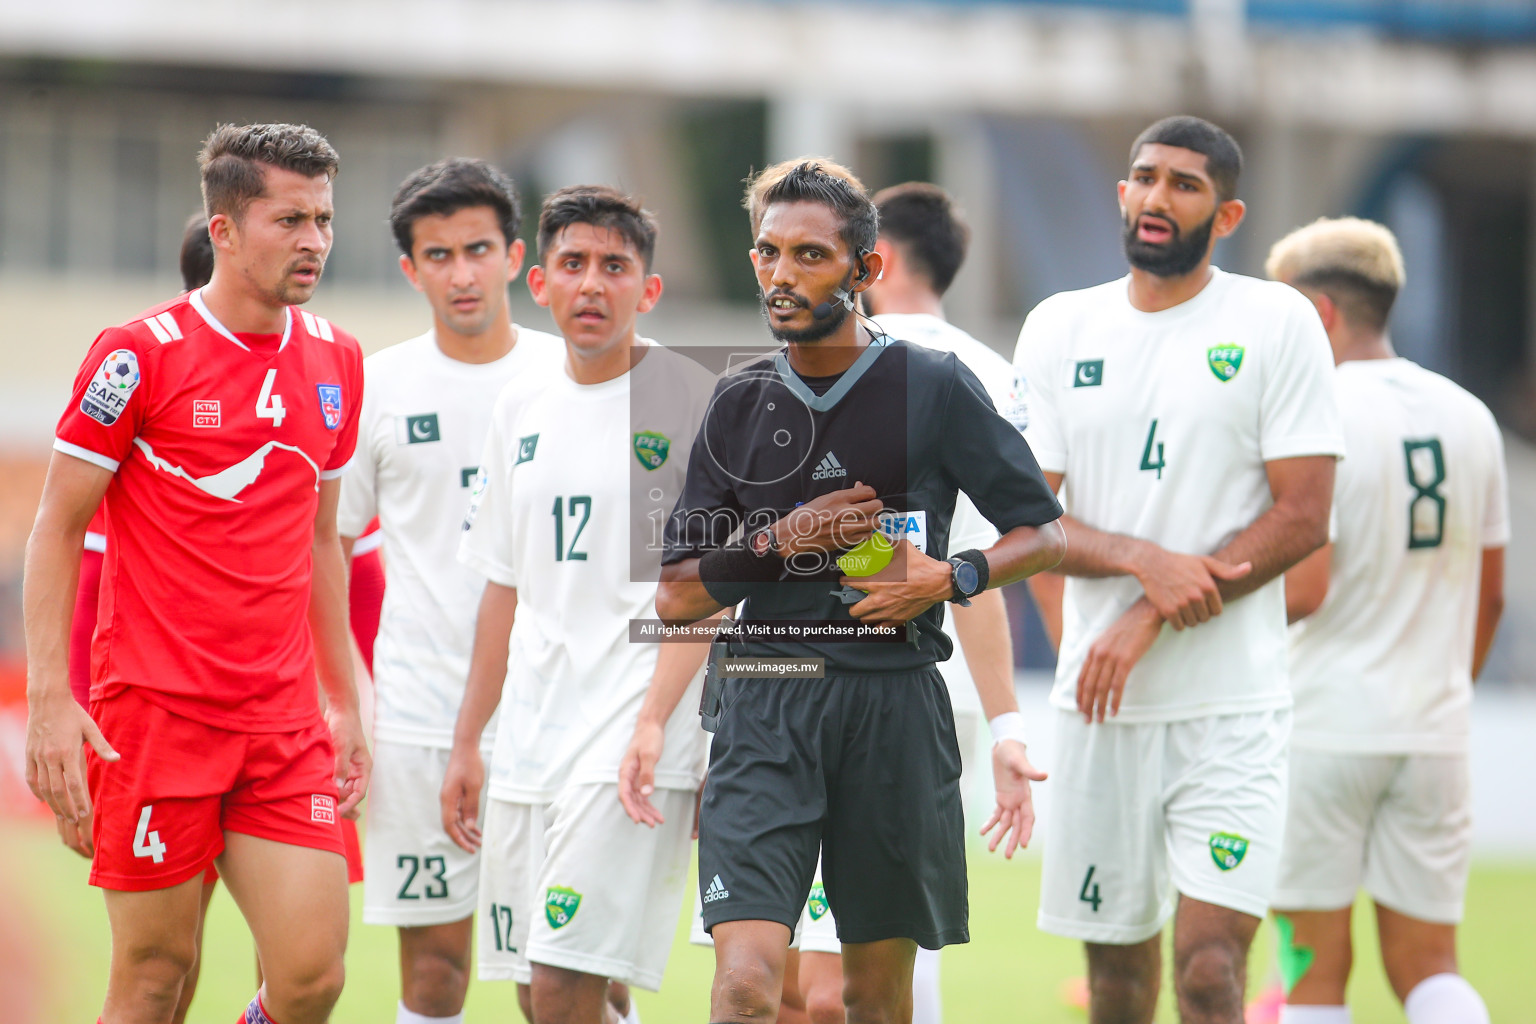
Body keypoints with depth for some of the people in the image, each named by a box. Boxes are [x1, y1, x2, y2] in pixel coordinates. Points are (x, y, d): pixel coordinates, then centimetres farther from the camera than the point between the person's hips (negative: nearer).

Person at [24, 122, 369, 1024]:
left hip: (286, 718, 5)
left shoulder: (335, 362, 10)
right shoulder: (140, 354, -6)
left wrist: (345, 702, 18)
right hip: (154, 713, -5)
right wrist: (49, 696, -10)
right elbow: (57, 528, -3)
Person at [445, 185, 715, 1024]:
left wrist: (652, 719, -20)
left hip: (637, 737, -7)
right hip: (529, 744, 7)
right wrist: (466, 742, 19)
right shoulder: (523, 408, 15)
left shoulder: (689, 399, -5)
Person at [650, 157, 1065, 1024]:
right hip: (766, 701, 1)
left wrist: (953, 578, -12)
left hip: (895, 701, -1)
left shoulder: (936, 386, 1)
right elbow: (677, 596, 11)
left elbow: (1044, 534, 6)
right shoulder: (739, 403, 9)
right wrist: (779, 542, -6)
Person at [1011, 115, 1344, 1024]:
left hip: (1232, 703, -4)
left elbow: (1302, 519, -7)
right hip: (1101, 704, 4)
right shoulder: (1061, 328, 8)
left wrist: (1151, 617, -13)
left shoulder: (1276, 324, -1)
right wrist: (1146, 560, -16)